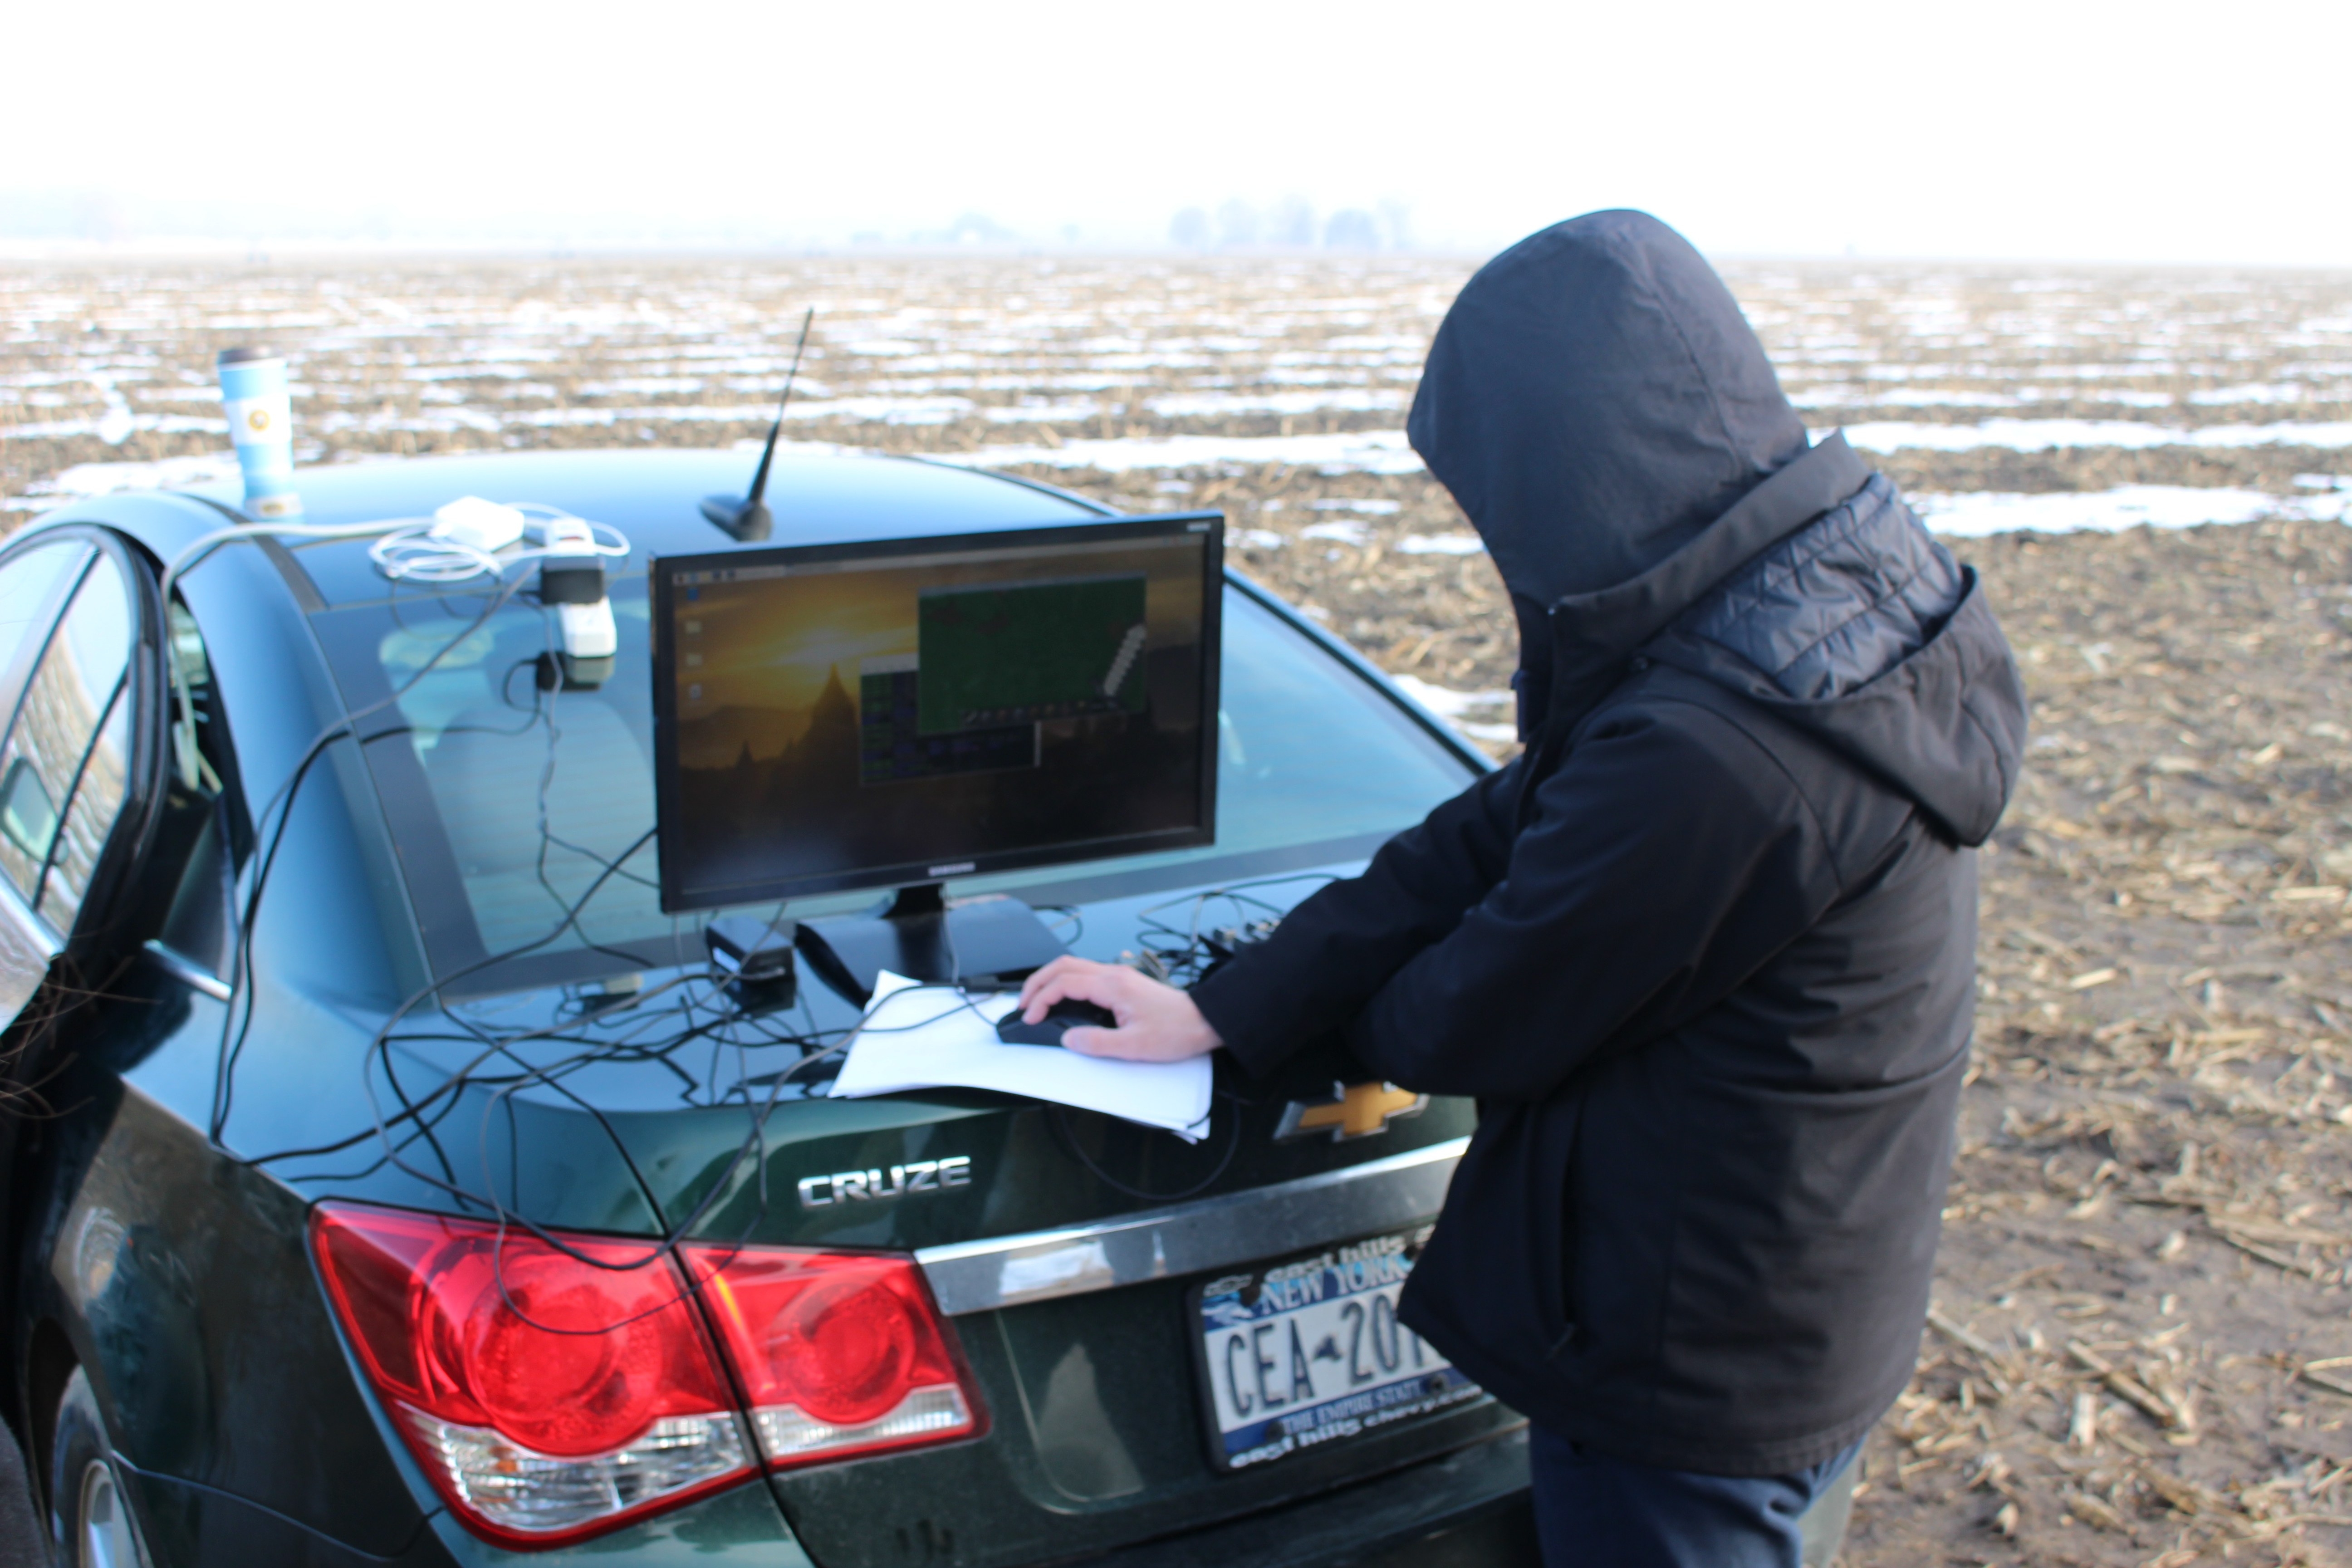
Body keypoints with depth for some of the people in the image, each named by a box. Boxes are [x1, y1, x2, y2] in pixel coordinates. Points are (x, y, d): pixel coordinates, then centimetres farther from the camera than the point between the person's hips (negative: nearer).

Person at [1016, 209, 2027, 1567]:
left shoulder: (1708, 757, -34)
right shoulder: (1835, 591, -2)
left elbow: (1476, 1022, -19)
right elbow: (1502, 835, 0)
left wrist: (1331, 1015, 4)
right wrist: (1223, 1009, -1)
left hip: (1693, 1374, -9)